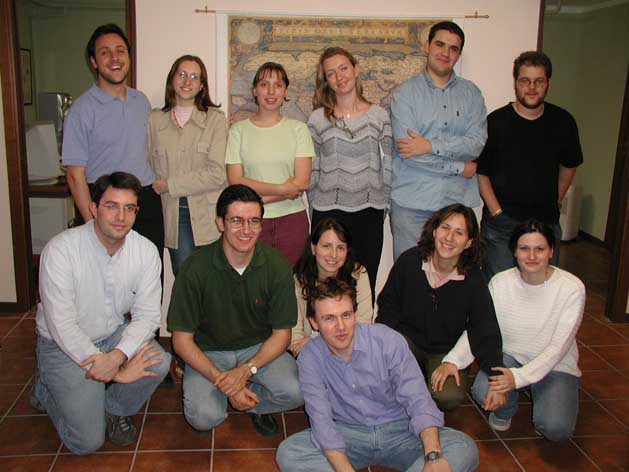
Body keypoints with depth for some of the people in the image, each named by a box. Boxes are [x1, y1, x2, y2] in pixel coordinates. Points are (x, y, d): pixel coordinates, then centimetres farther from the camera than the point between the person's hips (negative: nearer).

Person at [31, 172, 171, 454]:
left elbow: (147, 315, -11)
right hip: (64, 345, -4)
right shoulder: (60, 250, -24)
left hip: (116, 335, 4)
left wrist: (116, 356, -31)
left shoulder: (146, 251, -12)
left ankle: (114, 409, 6)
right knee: (87, 441, -9)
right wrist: (117, 372, -26)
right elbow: (62, 325, -24)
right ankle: (46, 388, 21)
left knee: (159, 363, -26)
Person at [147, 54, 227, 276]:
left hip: (209, 218, -1)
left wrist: (169, 185, -7)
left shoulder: (215, 119, 1)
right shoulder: (155, 120, 9)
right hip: (173, 216, 2)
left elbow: (216, 174, -8)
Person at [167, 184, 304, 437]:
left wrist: (246, 370, -21)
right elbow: (181, 340, -12)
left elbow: (281, 334, -6)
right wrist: (221, 379, -22)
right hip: (208, 352, -1)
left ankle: (253, 404, 9)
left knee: (295, 392, -24)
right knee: (203, 417, -25)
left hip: (259, 348, 2)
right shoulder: (196, 269, -19)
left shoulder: (277, 266, -14)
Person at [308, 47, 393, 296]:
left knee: (365, 283, 5)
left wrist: (382, 203, 4)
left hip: (369, 213, 1)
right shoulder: (318, 119, 2)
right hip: (328, 213, -1)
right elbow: (311, 168, 5)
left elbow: (387, 165, 6)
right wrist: (318, 204, 3)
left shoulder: (379, 116, 4)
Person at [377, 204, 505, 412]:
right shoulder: (409, 261, -12)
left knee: (449, 398, -27)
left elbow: (486, 333, -9)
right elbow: (388, 304, 0)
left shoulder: (473, 280, -13)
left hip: (447, 352, 0)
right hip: (407, 340, 0)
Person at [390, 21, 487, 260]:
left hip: (458, 201, 2)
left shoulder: (471, 93, 9)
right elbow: (405, 150, -12)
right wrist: (460, 168, -7)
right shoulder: (405, 93, -1)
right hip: (412, 203, -2)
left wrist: (431, 146, -16)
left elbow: (478, 143, -5)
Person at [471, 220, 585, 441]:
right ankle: (504, 410, 10)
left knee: (556, 428, -25)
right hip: (509, 356, 2)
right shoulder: (500, 282, -9)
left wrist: (520, 376, -30)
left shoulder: (572, 288, -17)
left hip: (555, 366, -1)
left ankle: (543, 398, 12)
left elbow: (559, 346, -19)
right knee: (483, 391, -28)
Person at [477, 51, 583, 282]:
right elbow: (481, 172, -3)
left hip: (547, 222, 3)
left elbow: (569, 165, 18)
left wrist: (555, 204, 13)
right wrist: (497, 212, -8)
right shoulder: (495, 122, -6)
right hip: (502, 224, -3)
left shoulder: (563, 122, 3)